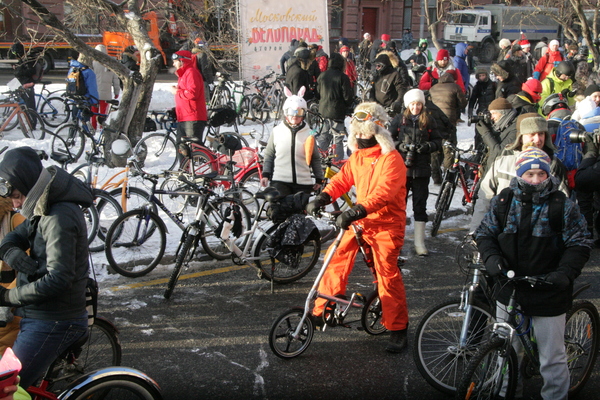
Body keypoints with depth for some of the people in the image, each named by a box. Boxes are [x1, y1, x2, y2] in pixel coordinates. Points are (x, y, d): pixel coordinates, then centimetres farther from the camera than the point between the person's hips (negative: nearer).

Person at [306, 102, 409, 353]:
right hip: (360, 221, 7)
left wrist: (356, 212, -40)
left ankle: (398, 330, 9)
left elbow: (383, 192, -29)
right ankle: (321, 311, 11)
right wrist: (323, 198, -12)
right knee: (336, 258, -2)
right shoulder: (356, 157, 10)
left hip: (386, 223, -7)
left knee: (388, 275, -5)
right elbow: (342, 180, 7)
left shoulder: (390, 159, -16)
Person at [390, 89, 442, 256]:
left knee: (420, 205, 4)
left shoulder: (429, 121, 4)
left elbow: (438, 141, 7)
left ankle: (419, 242, 11)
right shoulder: (399, 119, 3)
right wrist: (399, 146, -13)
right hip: (401, 167, 0)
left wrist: (428, 146, -12)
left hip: (421, 169, 0)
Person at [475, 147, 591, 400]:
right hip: (509, 290, 3)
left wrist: (565, 272, -20)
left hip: (548, 293, -3)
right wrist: (492, 258, -12)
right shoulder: (503, 202, 2)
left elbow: (579, 244, -4)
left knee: (552, 358, 4)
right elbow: (485, 234, 8)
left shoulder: (563, 206, -5)